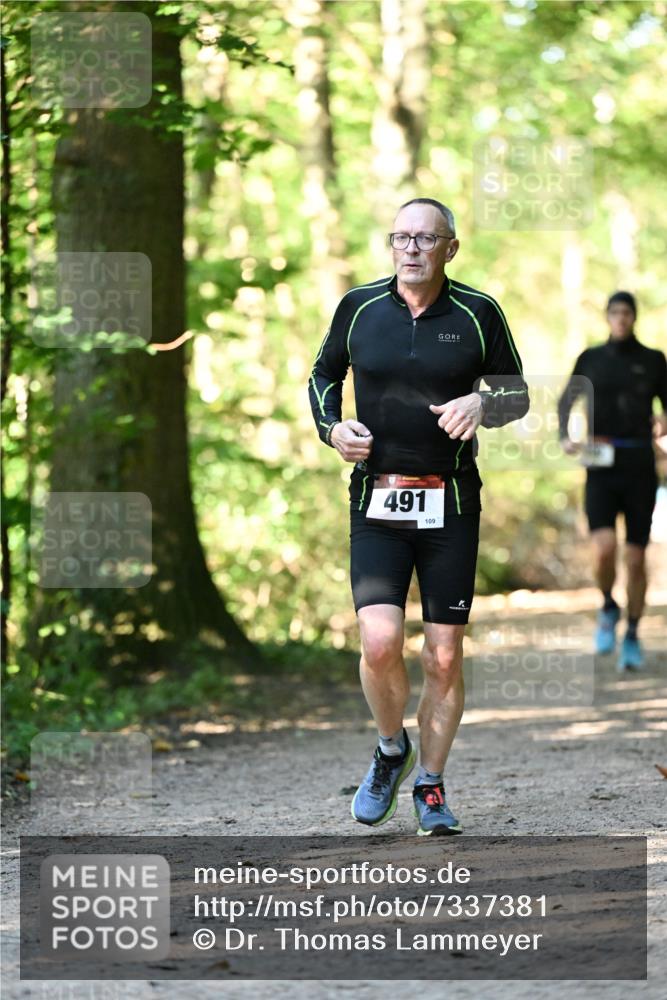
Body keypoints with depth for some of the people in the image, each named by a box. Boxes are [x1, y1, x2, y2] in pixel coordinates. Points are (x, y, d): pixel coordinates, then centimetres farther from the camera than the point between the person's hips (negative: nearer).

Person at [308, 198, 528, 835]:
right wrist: (331, 428, -1)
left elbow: (517, 394, 10)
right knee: (380, 641, -15)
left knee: (445, 656, 1)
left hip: (451, 505, 0)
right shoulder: (359, 306, 3)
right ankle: (391, 750, 13)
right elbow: (323, 375, 19)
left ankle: (430, 786, 18)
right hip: (376, 501, 0)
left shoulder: (478, 314, 1)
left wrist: (480, 404, -11)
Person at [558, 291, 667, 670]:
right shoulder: (591, 360, 7)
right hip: (601, 467, 0)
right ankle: (609, 609, 12)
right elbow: (566, 401, 18)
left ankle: (633, 636, 21)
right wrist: (565, 437, 0)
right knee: (605, 549, -19)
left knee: (636, 557, 3)